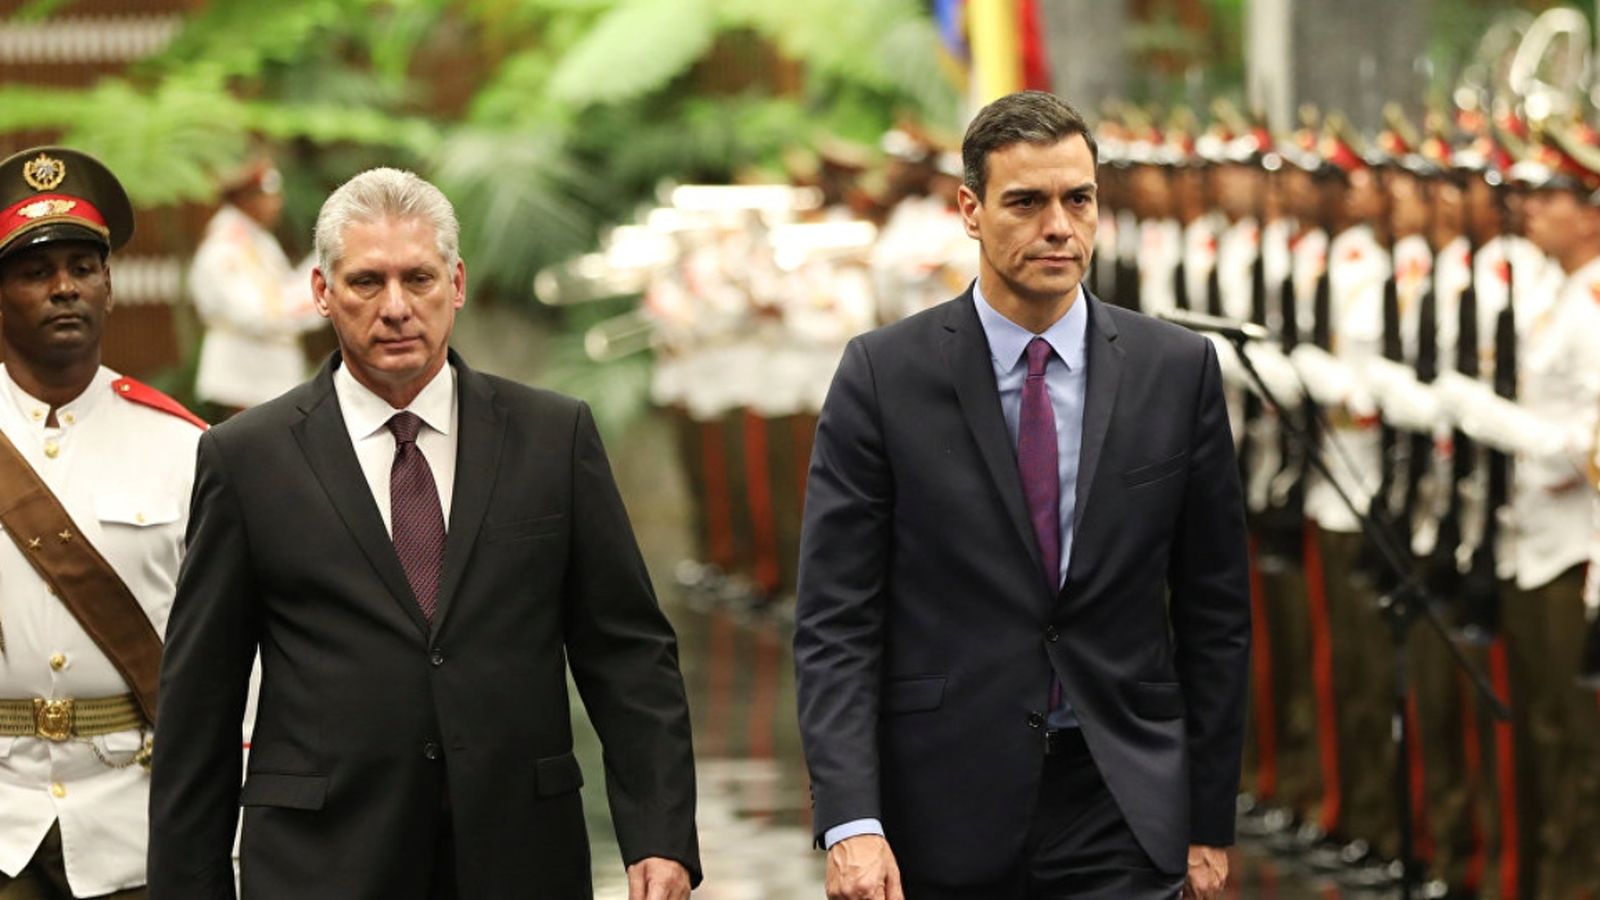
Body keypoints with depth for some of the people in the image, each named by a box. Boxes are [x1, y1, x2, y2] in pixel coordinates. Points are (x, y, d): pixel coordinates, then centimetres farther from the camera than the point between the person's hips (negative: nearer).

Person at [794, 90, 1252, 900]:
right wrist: (851, 822, -16)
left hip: (1119, 810, 1)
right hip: (947, 812, -1)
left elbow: (1215, 610, 7)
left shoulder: (1176, 370, 3)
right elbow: (835, 621, -6)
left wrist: (1210, 819, 6)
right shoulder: (883, 375, -3)